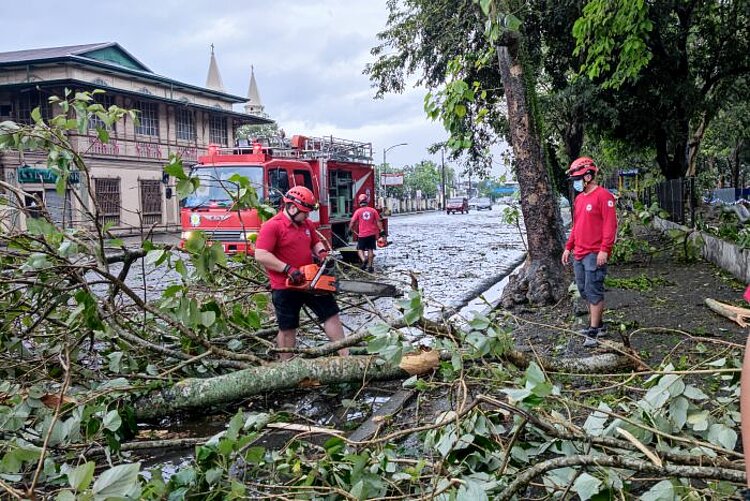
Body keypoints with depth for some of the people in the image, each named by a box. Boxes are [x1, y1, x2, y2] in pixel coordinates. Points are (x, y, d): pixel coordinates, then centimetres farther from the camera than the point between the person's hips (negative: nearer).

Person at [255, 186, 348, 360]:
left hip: (312, 282, 7)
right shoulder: (272, 226, -15)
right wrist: (288, 270, -26)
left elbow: (316, 242, 24)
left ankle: (345, 356, 18)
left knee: (332, 315, 9)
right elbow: (261, 255, -23)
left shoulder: (306, 224, 9)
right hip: (285, 288, -7)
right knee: (288, 329, 5)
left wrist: (321, 252, 0)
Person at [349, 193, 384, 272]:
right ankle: (370, 266, 13)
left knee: (360, 249, 10)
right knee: (370, 249, 11)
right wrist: (381, 231, 5)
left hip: (362, 234, -2)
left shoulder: (358, 211, -6)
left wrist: (351, 230, 7)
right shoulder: (373, 210, 0)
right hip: (372, 234, 2)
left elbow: (352, 222, -7)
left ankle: (363, 259, -18)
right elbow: (378, 221, 1)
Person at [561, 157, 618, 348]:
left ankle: (593, 332, -3)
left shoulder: (603, 196, -10)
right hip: (578, 254, 9)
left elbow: (610, 225, -15)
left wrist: (604, 250, -21)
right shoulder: (579, 198, 17)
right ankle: (598, 324, 25)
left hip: (595, 255, -9)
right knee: (584, 291, 12)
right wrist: (568, 247, 20)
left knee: (594, 292, -7)